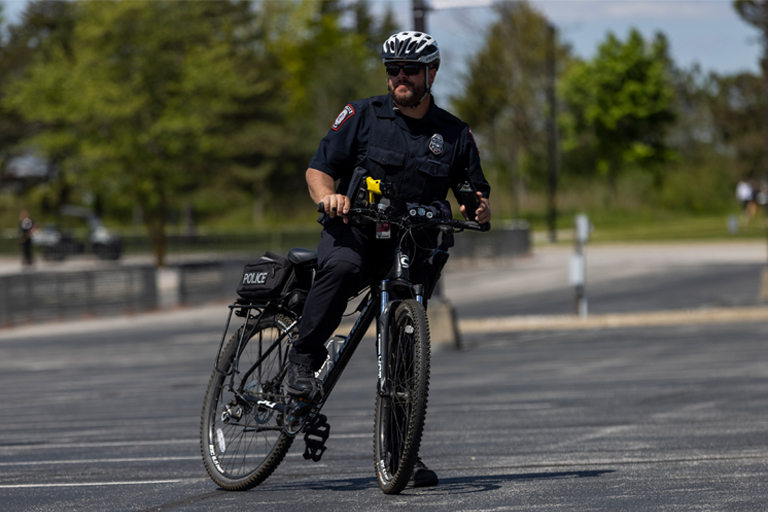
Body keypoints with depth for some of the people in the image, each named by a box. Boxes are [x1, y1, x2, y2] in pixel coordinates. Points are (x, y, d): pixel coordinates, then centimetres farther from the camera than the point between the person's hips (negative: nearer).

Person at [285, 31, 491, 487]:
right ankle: (304, 358, -23)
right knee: (342, 268, -38)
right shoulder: (362, 116, 3)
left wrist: (480, 209, -11)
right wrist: (327, 195, -21)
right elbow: (319, 168, 2)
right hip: (354, 232, -2)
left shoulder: (454, 133, 9)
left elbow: (477, 191, 14)